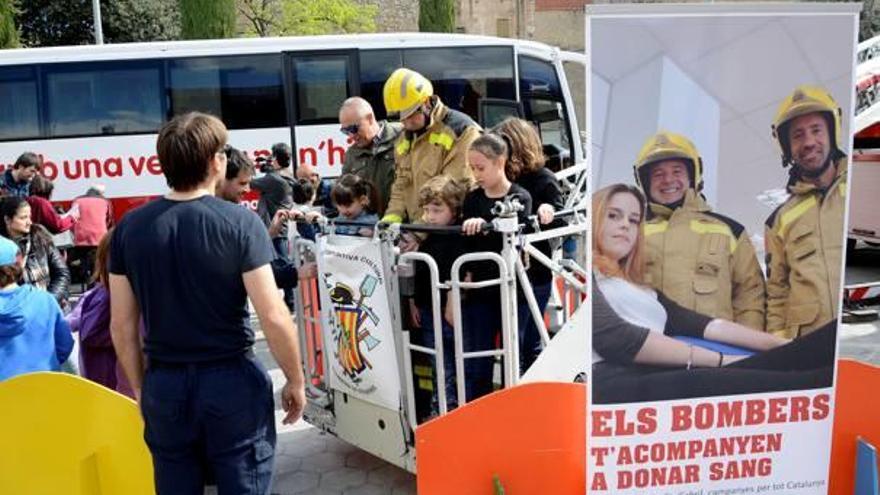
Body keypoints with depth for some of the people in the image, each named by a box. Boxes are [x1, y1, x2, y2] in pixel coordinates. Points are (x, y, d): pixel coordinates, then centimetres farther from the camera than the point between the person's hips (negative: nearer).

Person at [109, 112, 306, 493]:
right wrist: (295, 381, -3)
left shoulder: (129, 228, -2)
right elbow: (273, 316, -16)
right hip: (232, 381, -3)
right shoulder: (240, 222, -14)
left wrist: (140, 388, 16)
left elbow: (122, 325, 3)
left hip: (164, 385, 4)